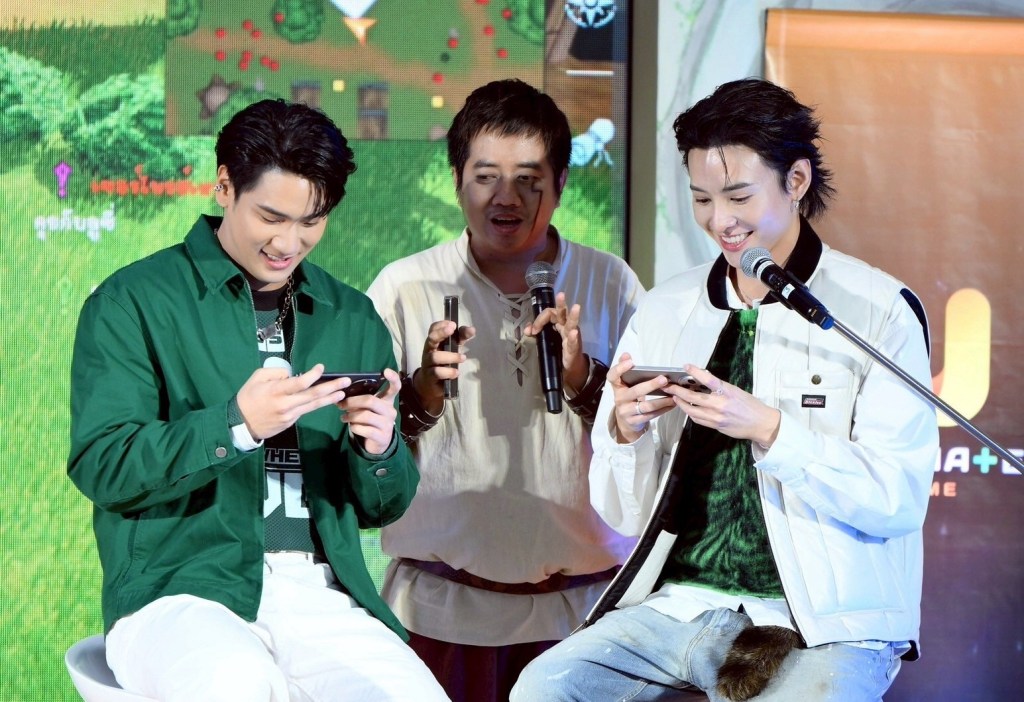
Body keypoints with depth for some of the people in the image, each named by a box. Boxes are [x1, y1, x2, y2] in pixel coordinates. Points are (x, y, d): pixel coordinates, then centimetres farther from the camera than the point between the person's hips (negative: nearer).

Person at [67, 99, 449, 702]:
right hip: (181, 590, -4)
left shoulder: (353, 320, 17)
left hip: (322, 593, 4)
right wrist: (234, 426, -20)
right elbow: (98, 465, -7)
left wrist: (380, 449, -5)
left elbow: (383, 508, 19)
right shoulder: (131, 303, 4)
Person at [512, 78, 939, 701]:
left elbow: (899, 500, -10)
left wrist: (768, 429, -19)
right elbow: (627, 514, 12)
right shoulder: (664, 311, 11)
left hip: (824, 622, -4)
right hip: (681, 601, 4)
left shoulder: (880, 310, -1)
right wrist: (624, 431, -8)